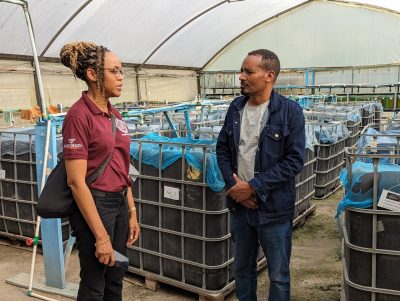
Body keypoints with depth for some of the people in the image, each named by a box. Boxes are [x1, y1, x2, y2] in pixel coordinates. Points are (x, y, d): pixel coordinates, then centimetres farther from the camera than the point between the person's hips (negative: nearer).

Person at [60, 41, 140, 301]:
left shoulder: (115, 115, 7)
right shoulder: (79, 115, -17)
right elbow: (76, 181, -20)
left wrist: (132, 212, 12)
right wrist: (101, 237, -20)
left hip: (120, 203, 8)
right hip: (94, 205, -7)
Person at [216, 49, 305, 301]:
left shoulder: (290, 111, -11)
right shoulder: (236, 107, 5)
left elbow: (294, 160, -14)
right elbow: (222, 148, 9)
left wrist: (253, 187, -17)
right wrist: (233, 184, -6)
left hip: (274, 208, -4)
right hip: (239, 204, 5)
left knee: (278, 275, 11)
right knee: (243, 268, 20)